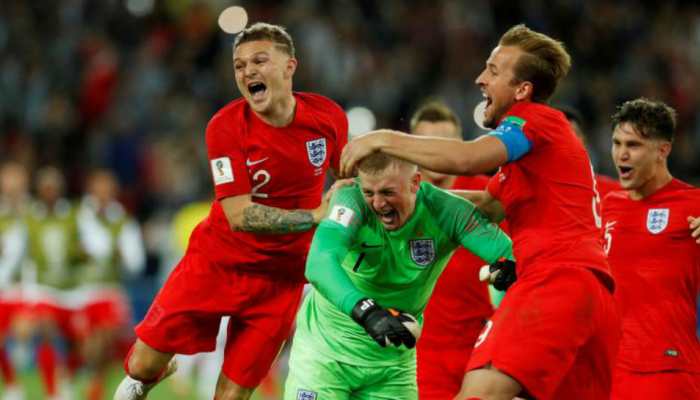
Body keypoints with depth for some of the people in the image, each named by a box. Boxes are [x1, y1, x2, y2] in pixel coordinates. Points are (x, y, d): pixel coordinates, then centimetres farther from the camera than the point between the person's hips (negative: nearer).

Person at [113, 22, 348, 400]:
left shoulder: (328, 117, -8)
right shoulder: (226, 126, -16)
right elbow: (239, 215, -23)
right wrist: (316, 217, -30)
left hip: (280, 275, 1)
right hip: (216, 261, -1)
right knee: (143, 367, -2)